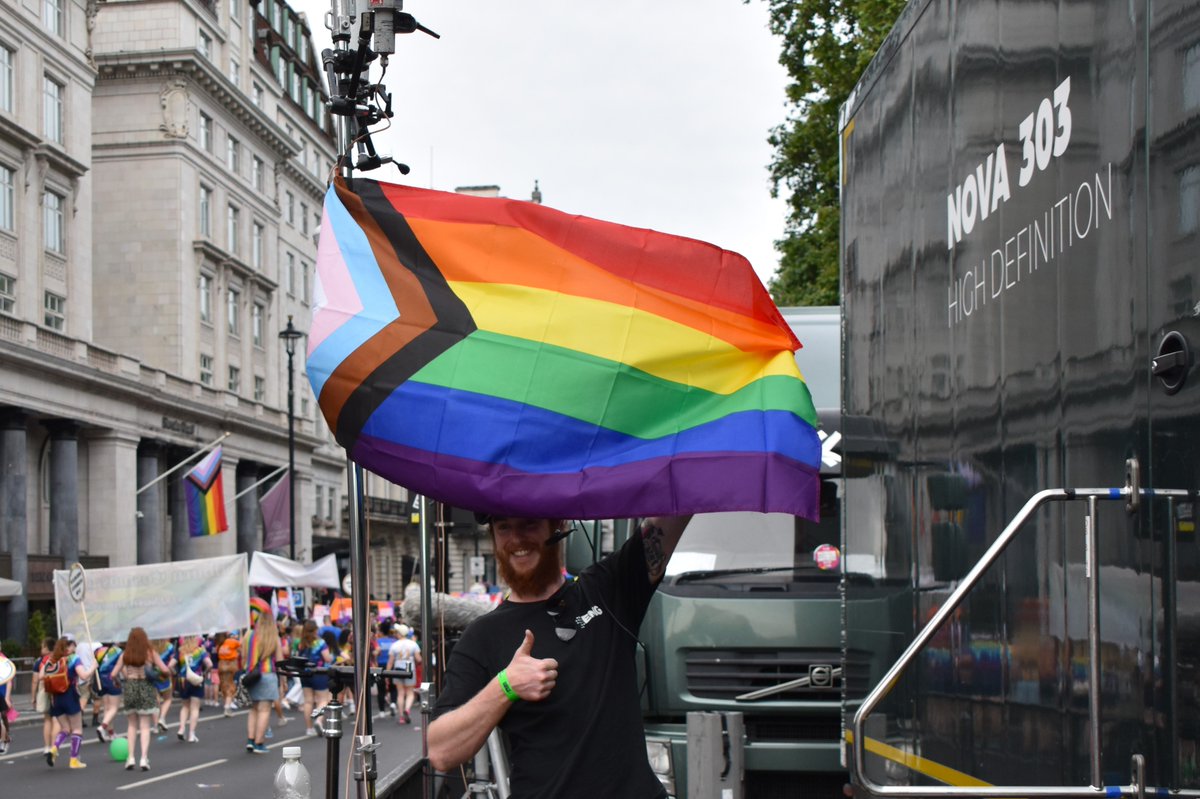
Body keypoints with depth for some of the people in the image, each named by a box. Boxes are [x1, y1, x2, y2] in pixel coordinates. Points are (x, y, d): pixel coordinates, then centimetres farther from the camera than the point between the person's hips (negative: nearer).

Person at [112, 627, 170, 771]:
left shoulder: (125, 655, -1)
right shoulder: (151, 652, -4)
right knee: (145, 726, 3)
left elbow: (113, 675, -3)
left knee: (132, 725, 15)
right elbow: (165, 670, -9)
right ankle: (144, 758, -8)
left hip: (129, 688, 1)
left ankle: (131, 758, 8)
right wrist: (169, 670, 13)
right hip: (146, 689, -1)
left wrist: (120, 679, 17)